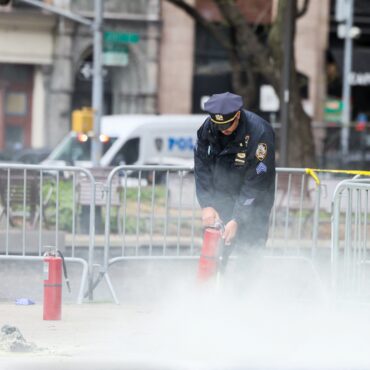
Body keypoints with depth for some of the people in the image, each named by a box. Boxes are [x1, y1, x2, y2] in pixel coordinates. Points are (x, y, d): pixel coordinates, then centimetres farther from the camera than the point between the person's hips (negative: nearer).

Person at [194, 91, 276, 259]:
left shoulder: (260, 133, -26)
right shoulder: (208, 127, -13)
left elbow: (255, 182, -24)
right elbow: (201, 167, -6)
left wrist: (237, 220, -26)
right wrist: (206, 205, -15)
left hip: (253, 200, -4)